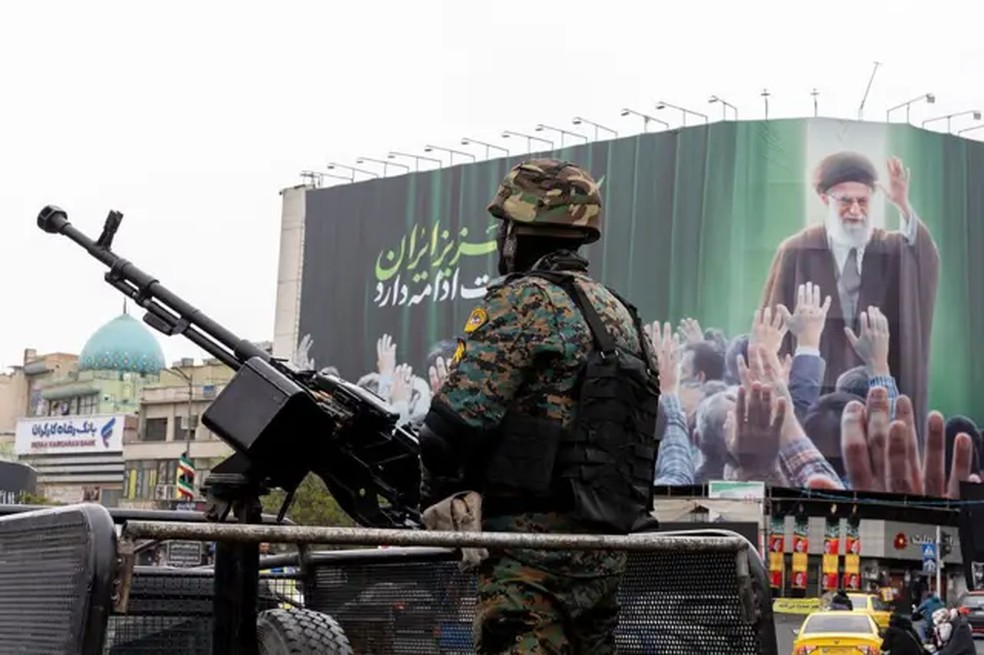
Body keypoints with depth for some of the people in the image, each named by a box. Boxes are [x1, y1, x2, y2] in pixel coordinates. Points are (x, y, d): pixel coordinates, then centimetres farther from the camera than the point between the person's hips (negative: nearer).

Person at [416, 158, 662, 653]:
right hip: (606, 548, 9)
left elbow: (454, 421, -15)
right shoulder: (620, 315, 17)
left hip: (533, 544, -9)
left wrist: (436, 498, 2)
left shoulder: (524, 300, -10)